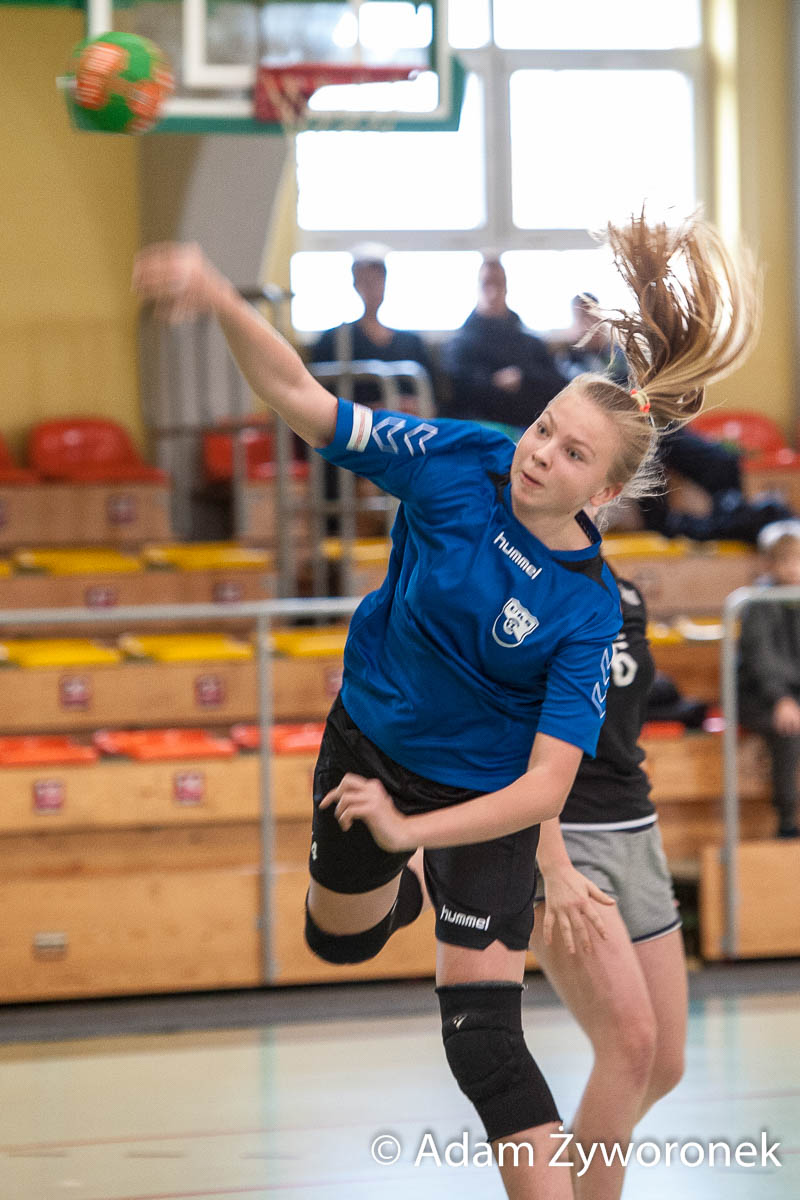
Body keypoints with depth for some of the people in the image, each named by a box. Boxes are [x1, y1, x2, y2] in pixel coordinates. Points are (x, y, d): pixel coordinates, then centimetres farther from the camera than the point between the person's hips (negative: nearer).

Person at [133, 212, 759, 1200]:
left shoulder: (588, 610, -27)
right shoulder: (460, 463, -21)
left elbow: (545, 785, -29)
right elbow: (304, 402, -23)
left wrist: (412, 828, -40)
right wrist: (218, 300, -41)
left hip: (483, 797, -4)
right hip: (371, 739, 4)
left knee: (480, 1036, -13)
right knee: (337, 940, 29)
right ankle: (407, 893, 65)